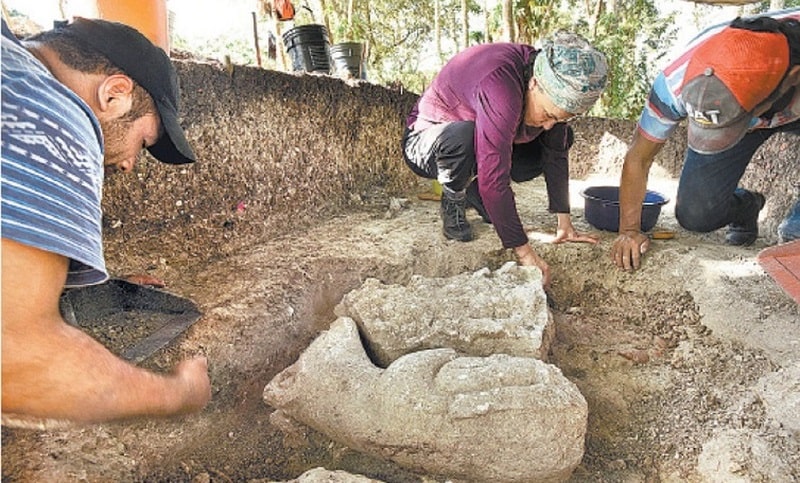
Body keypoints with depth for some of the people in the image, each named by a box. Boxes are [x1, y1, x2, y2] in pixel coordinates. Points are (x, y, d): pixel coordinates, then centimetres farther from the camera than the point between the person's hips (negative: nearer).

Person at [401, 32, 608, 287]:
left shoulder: (555, 87, -14)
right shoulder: (500, 85, -38)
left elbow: (556, 153, -7)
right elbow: (493, 180, -43)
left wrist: (564, 223, -10)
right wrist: (525, 253, -40)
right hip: (426, 142, -7)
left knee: (562, 140, -1)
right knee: (464, 136, -41)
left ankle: (473, 190, 8)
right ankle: (453, 203, -9)